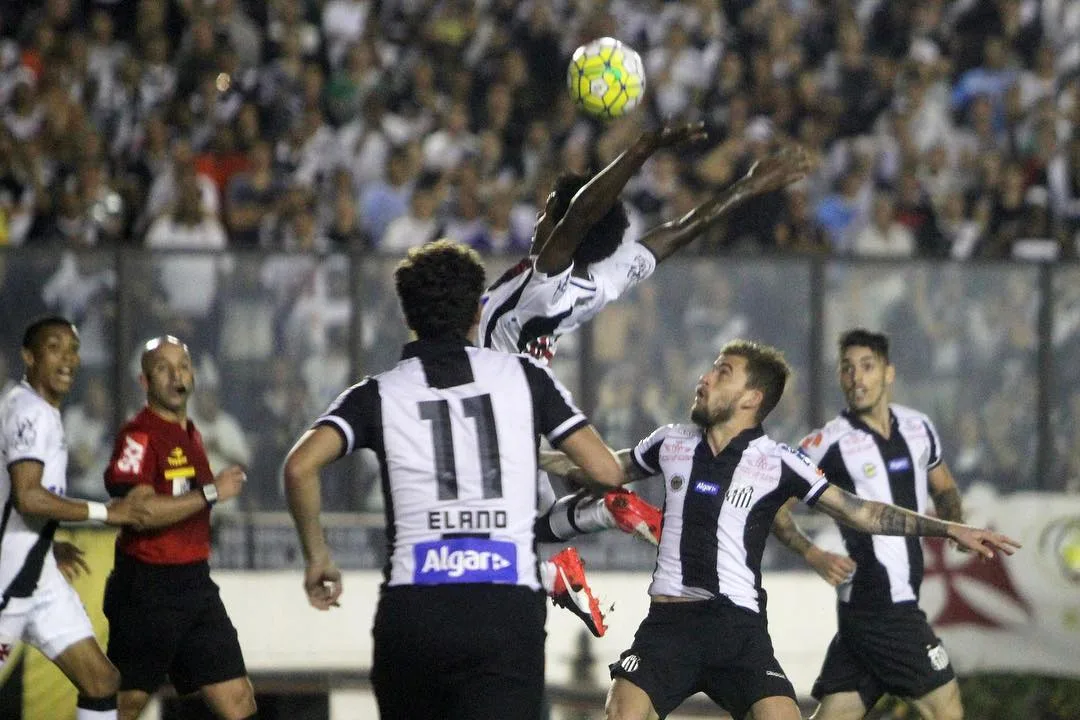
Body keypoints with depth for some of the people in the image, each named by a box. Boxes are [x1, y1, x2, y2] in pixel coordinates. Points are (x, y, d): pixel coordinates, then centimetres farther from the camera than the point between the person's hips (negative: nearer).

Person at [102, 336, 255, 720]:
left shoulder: (190, 433, 16)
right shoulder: (138, 435, -13)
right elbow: (137, 511, -26)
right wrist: (210, 493, -23)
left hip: (195, 583, 8)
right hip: (147, 591, -8)